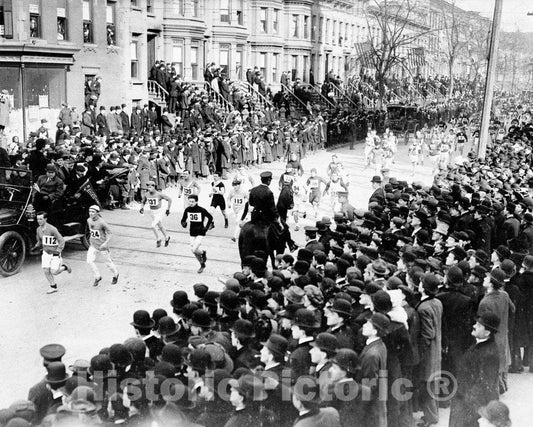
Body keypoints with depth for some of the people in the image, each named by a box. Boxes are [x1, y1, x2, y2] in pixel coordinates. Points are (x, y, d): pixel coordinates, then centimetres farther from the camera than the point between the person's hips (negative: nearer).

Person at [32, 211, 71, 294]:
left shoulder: (52, 229, -22)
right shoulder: (39, 229, 0)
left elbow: (61, 240, -19)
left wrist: (58, 251, -24)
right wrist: (36, 247, -2)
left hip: (55, 253, -6)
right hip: (46, 253, 6)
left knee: (54, 272, -8)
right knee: (46, 270, -2)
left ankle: (64, 267, 24)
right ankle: (53, 287, 15)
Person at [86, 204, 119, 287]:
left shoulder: (102, 222, -21)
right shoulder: (89, 220, -2)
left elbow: (109, 233, -15)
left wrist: (106, 243, -28)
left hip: (102, 246, -5)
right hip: (93, 245, 5)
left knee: (108, 262, 8)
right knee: (89, 261, -10)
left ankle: (115, 275, 35)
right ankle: (97, 277, 8)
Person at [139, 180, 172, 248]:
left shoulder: (159, 194, -20)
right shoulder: (146, 195, -5)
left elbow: (169, 199, -12)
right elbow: (143, 201, 15)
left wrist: (168, 209, -12)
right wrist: (142, 208, -3)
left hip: (159, 212, -6)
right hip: (152, 212, 6)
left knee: (153, 225, -19)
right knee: (160, 226, 18)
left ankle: (158, 239, 2)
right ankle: (167, 238, 39)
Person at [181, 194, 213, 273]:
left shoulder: (202, 210, -14)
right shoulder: (187, 210, -4)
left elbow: (210, 217, 0)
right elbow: (183, 219, 7)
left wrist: (207, 227, -5)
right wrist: (184, 223, -15)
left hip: (200, 233, -5)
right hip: (192, 233, 5)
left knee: (194, 250, -18)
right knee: (193, 250, 8)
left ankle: (203, 253, 17)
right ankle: (202, 265, 30)